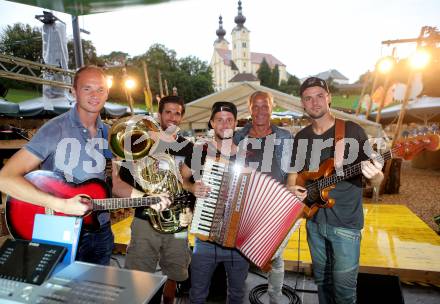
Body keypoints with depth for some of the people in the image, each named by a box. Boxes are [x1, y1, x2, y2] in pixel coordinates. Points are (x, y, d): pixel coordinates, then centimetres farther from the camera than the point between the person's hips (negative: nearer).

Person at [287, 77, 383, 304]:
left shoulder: (352, 131, -10)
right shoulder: (301, 137, 4)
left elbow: (377, 180, -9)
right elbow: (293, 173, 13)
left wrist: (373, 175, -32)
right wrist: (292, 187, -9)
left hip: (345, 222, -4)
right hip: (314, 219, 5)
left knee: (343, 285, 4)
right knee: (322, 278, 19)